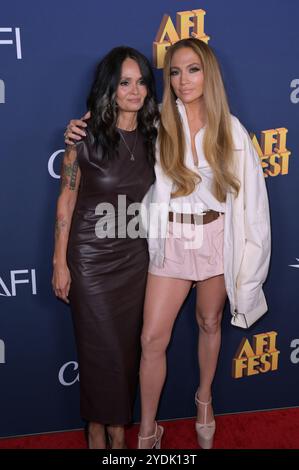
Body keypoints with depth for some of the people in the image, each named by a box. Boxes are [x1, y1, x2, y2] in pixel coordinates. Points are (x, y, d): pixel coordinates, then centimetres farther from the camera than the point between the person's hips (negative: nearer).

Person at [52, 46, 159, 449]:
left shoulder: (152, 137, 1)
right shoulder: (85, 137, -11)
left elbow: (155, 198, 10)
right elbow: (66, 200, -7)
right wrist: (60, 262, -7)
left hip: (135, 257, 4)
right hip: (91, 257, -3)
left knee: (128, 343, 11)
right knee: (100, 346, 5)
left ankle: (119, 425, 31)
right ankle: (97, 427, 28)